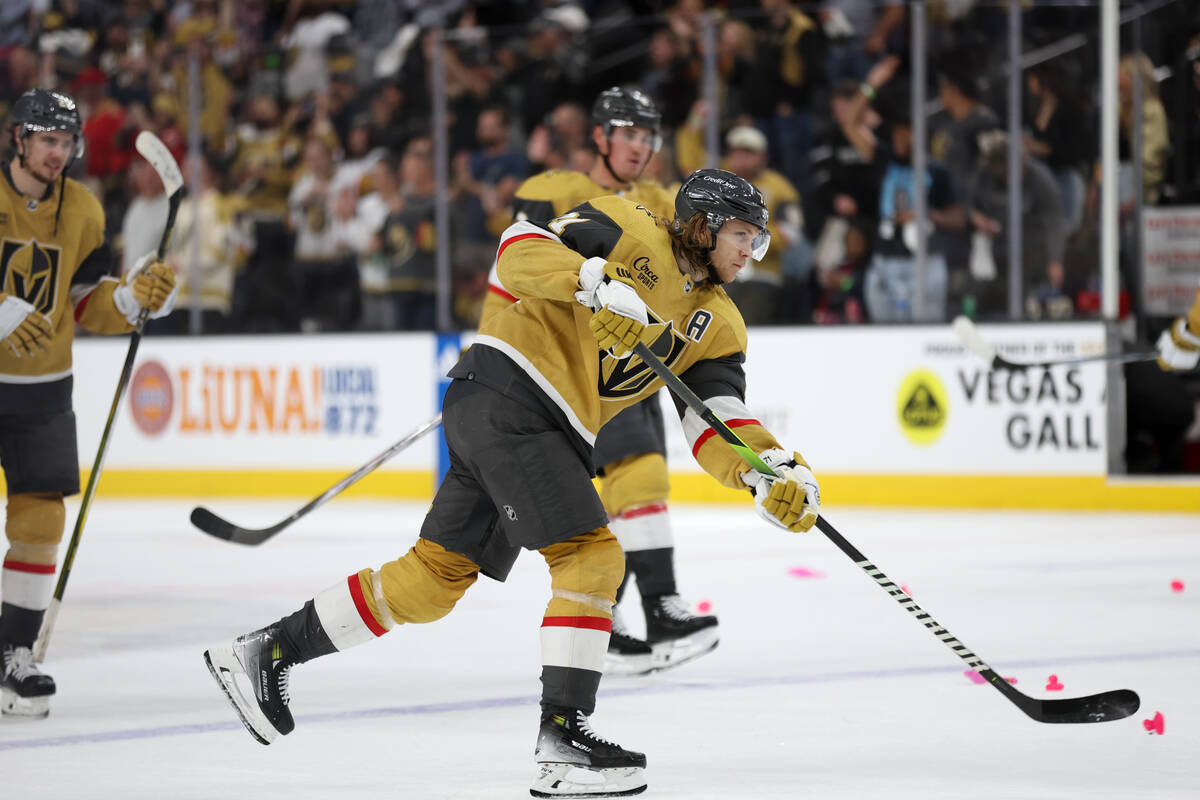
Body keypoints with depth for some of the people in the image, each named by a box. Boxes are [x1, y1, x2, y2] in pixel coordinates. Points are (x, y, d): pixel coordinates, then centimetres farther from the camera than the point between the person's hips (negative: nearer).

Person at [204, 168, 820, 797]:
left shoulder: (719, 326, 14)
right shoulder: (630, 231, -4)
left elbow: (717, 423, 5)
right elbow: (521, 250, -13)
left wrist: (773, 471, -13)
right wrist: (597, 283, -29)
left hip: (552, 434, 8)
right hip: (504, 393, -8)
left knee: (437, 575, 9)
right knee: (590, 555, -16)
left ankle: (268, 651, 19)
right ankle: (562, 736, -17)